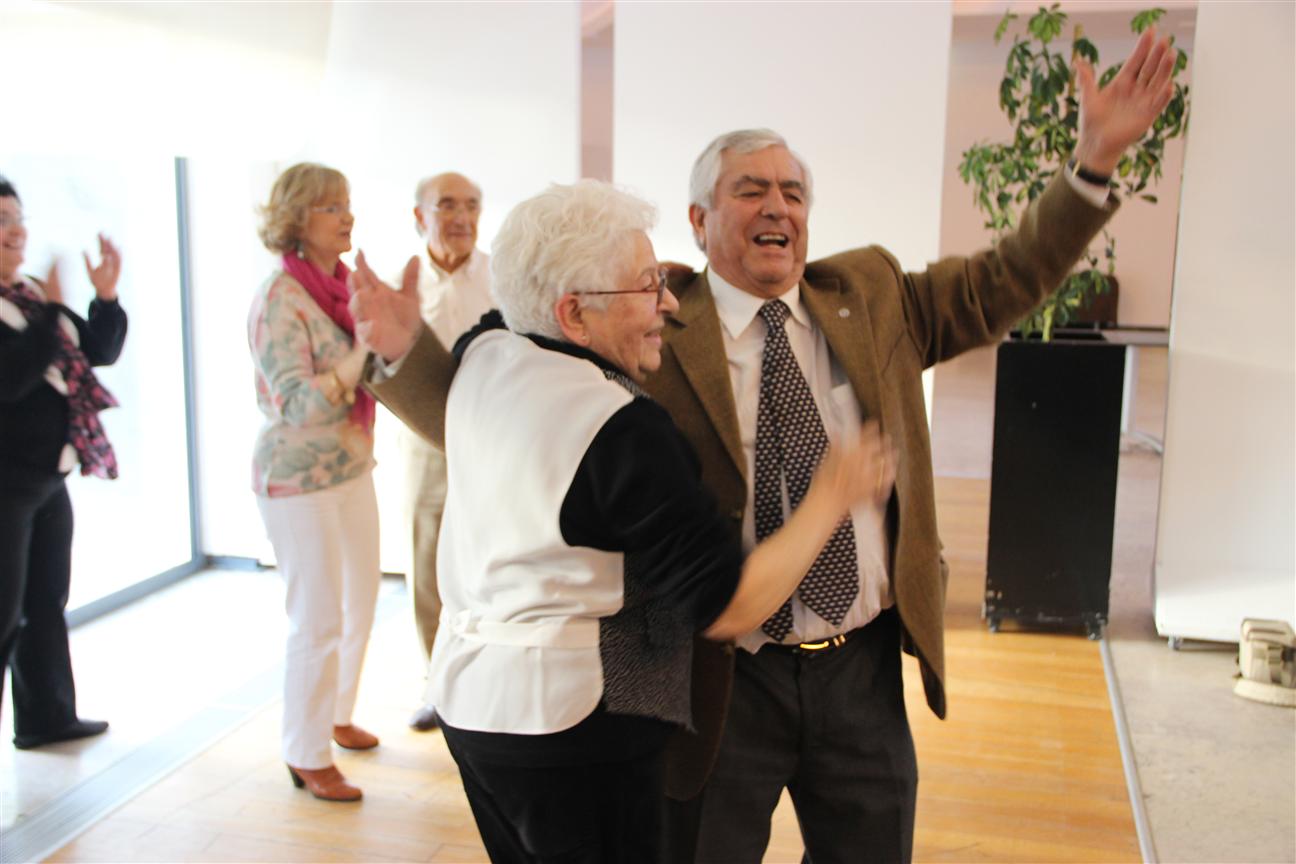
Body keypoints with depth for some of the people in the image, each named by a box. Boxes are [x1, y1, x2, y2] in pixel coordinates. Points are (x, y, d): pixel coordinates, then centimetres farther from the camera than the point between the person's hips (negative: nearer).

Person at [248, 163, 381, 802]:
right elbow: (299, 404, -24)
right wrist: (367, 348, -30)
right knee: (318, 619, 1)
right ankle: (307, 757, 18)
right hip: (300, 478, -8)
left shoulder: (339, 285, 5)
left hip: (352, 468, 8)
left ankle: (337, 715, 39)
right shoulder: (280, 299, -18)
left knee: (360, 604, 18)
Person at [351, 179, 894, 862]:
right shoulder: (625, 429, -23)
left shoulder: (483, 357, -1)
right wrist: (832, 496, -11)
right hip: (570, 722, -8)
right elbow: (727, 610, -21)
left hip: (466, 697, 8)